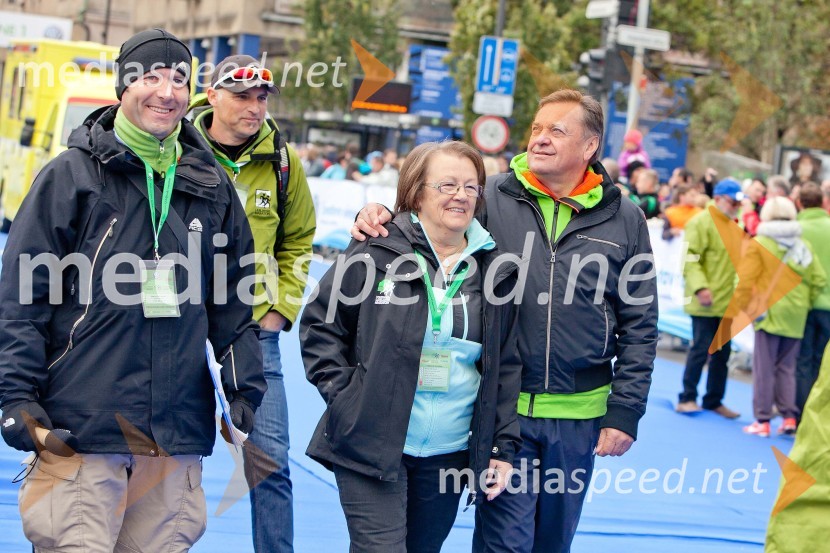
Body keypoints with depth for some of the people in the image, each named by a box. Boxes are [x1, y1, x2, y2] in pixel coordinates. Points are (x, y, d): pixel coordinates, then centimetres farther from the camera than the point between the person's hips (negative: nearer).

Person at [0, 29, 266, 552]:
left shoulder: (212, 187, 13)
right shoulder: (72, 174, 1)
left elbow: (232, 302, 19)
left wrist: (244, 387, 13)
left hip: (176, 430, 4)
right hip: (77, 425, -3)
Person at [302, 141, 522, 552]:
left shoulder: (496, 271, 6)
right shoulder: (377, 252, -4)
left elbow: (507, 366, 10)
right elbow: (320, 322, 3)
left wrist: (503, 447, 6)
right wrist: (343, 394, -6)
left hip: (449, 455, 4)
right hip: (371, 447, -4)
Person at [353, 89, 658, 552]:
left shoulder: (624, 220, 1)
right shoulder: (491, 198, -3)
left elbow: (639, 328, 3)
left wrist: (625, 412, -1)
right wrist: (379, 217, -16)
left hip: (579, 416, 2)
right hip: (505, 407, -1)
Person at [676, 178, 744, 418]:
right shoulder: (701, 223, -9)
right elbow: (690, 259, -16)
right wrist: (700, 287, -26)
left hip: (727, 302, 8)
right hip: (705, 302, -8)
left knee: (722, 352, 11)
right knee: (701, 348, -7)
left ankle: (714, 400, 20)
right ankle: (687, 398, 3)